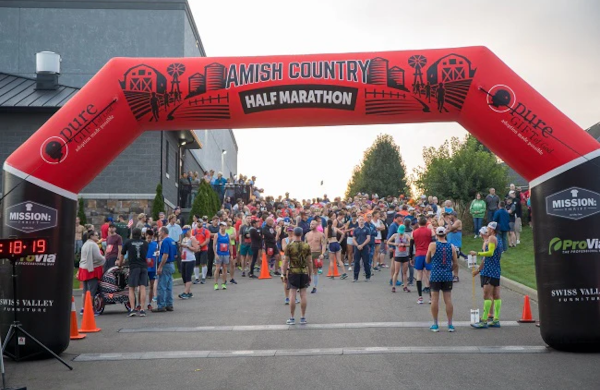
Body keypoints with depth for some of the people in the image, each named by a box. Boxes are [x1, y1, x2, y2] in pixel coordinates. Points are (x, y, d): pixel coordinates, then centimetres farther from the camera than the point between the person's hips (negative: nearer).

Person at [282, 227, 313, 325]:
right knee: (303, 294, 6)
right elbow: (309, 262, 2)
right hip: (304, 272, 2)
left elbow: (285, 262, -6)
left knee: (292, 295, 2)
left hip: (293, 272, -2)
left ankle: (292, 318, 6)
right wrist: (310, 275, 11)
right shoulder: (306, 246, -1)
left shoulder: (289, 246, -6)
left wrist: (285, 274, 3)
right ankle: (303, 318, 10)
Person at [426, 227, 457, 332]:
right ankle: (450, 324, 9)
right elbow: (455, 264, 5)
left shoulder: (432, 245, -5)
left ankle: (435, 325, 7)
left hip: (435, 276, -2)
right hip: (447, 277, 2)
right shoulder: (451, 246, 3)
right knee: (448, 300, 6)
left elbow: (427, 261, 4)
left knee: (435, 299, 4)